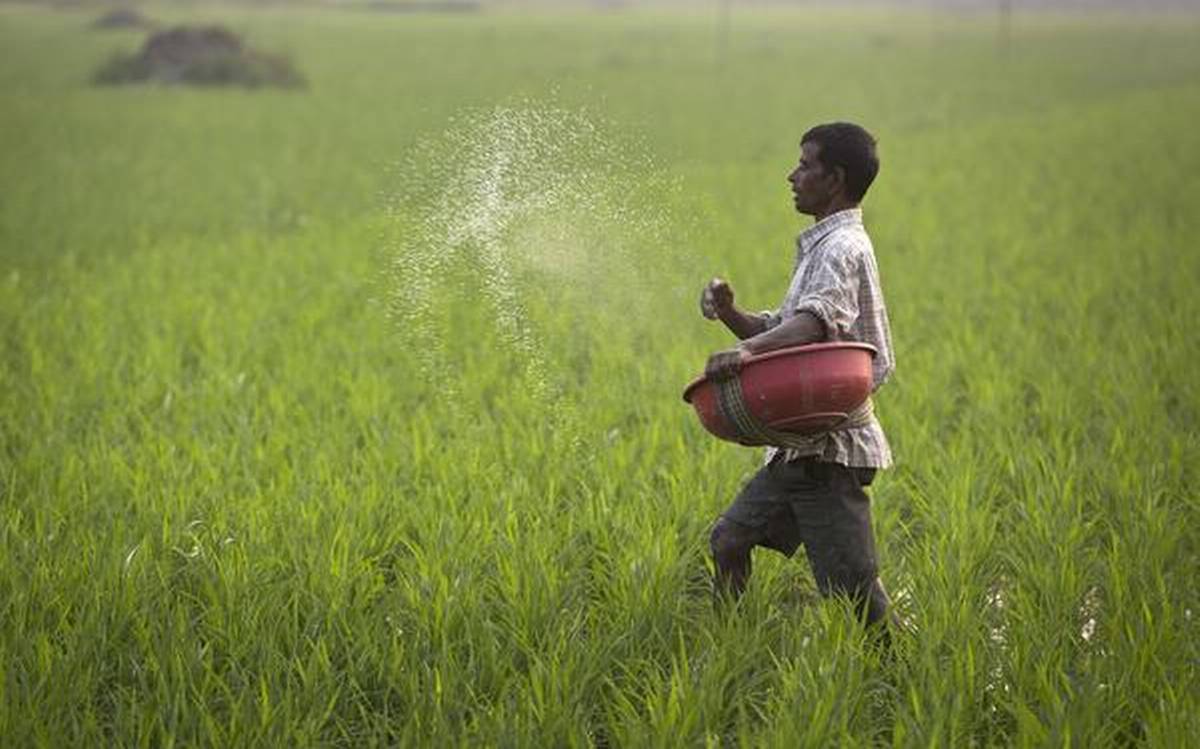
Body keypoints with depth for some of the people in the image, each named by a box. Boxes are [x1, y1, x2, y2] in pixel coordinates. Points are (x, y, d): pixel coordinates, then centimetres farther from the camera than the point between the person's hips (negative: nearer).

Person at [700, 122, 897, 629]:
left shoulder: (843, 248, -14)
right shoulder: (821, 247, 19)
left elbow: (817, 319, -35)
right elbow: (780, 332, 19)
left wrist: (748, 351, -51)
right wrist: (729, 314, 0)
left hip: (831, 448, -10)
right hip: (802, 443, 10)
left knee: (853, 589, -9)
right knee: (729, 541, 14)